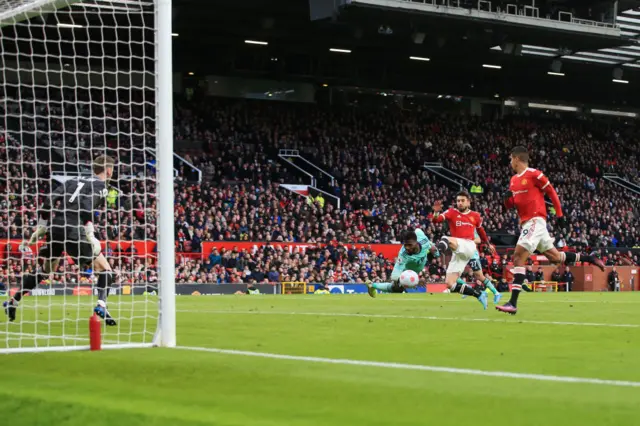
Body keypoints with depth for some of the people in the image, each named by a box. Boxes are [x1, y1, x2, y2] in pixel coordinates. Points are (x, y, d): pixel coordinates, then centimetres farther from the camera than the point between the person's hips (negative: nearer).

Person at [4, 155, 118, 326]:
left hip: (55, 229, 6)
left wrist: (40, 229, 17)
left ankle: (13, 302, 32)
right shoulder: (101, 187, 3)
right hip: (74, 233, -6)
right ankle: (101, 305, -19)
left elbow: (49, 203, 12)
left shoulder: (75, 181, 21)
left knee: (45, 270, 27)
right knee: (105, 270, 3)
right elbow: (86, 209, -15)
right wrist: (91, 237, -18)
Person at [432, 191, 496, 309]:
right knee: (450, 284, -5)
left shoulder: (475, 215, 12)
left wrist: (488, 244, 40)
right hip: (458, 253, 4)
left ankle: (437, 251, -68)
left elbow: (480, 230, 30)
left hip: (468, 246, -3)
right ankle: (479, 294, 7)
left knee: (446, 240, -34)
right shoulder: (452, 212, 9)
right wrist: (436, 212, -29)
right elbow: (436, 220, -7)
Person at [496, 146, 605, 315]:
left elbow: (552, 192, -3)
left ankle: (513, 303, -24)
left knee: (518, 257, -18)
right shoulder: (513, 180, 15)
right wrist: (507, 197, -2)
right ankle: (589, 259, 32)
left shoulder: (534, 174, -9)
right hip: (526, 223, 9)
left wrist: (559, 214, -1)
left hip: (535, 220, -9)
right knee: (555, 257, 15)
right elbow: (510, 205, 20)